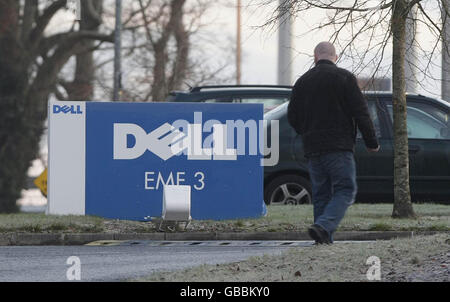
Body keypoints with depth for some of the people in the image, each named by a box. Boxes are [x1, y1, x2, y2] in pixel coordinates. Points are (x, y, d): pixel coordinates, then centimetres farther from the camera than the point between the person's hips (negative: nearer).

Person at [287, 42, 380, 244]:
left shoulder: (302, 82, 11)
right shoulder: (344, 78, -2)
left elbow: (293, 117, 14)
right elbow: (360, 112, -6)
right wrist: (371, 142, 2)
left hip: (312, 149, 5)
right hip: (339, 147, -5)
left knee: (321, 194, 11)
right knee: (345, 191, -4)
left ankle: (324, 238, 5)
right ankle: (323, 226, -25)